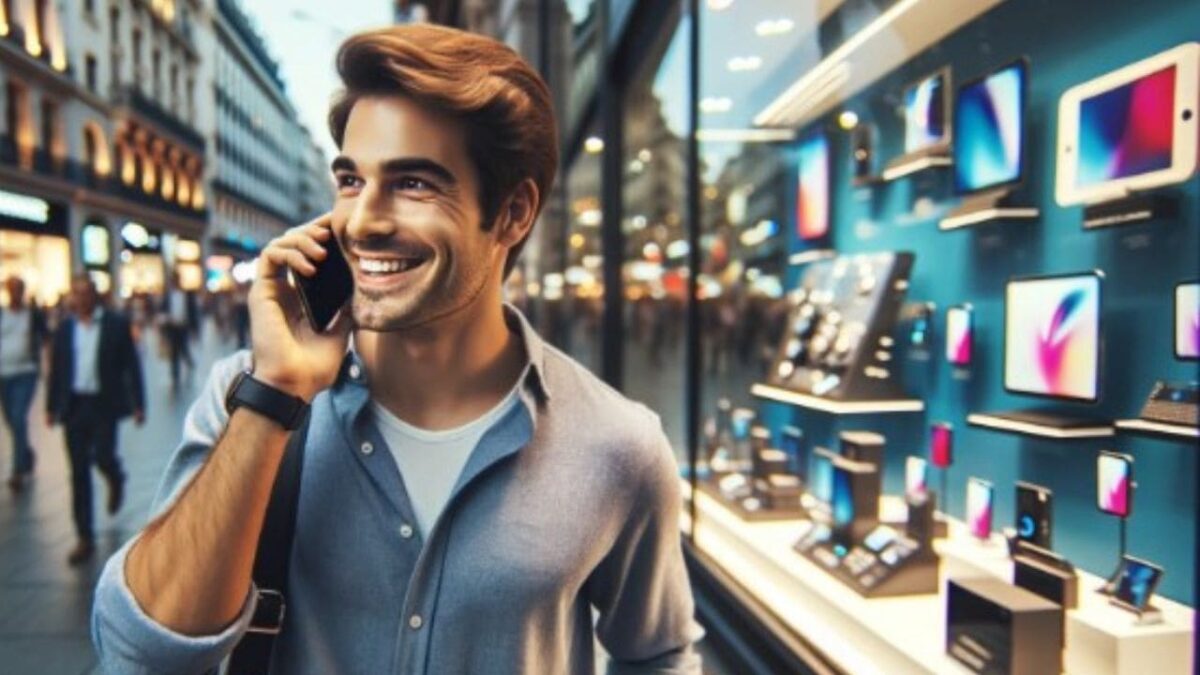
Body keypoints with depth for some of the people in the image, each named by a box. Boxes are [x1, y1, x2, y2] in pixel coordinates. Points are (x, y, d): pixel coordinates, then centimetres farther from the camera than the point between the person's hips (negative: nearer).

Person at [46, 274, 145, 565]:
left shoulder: (117, 324, -2)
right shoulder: (64, 328, 7)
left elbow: (131, 365, -2)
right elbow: (56, 370, 10)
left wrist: (137, 404, -5)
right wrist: (52, 407, 6)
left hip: (104, 404, -3)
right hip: (74, 406, 3)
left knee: (103, 456, -12)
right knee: (79, 472, 4)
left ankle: (116, 480, 28)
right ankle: (85, 538, 10)